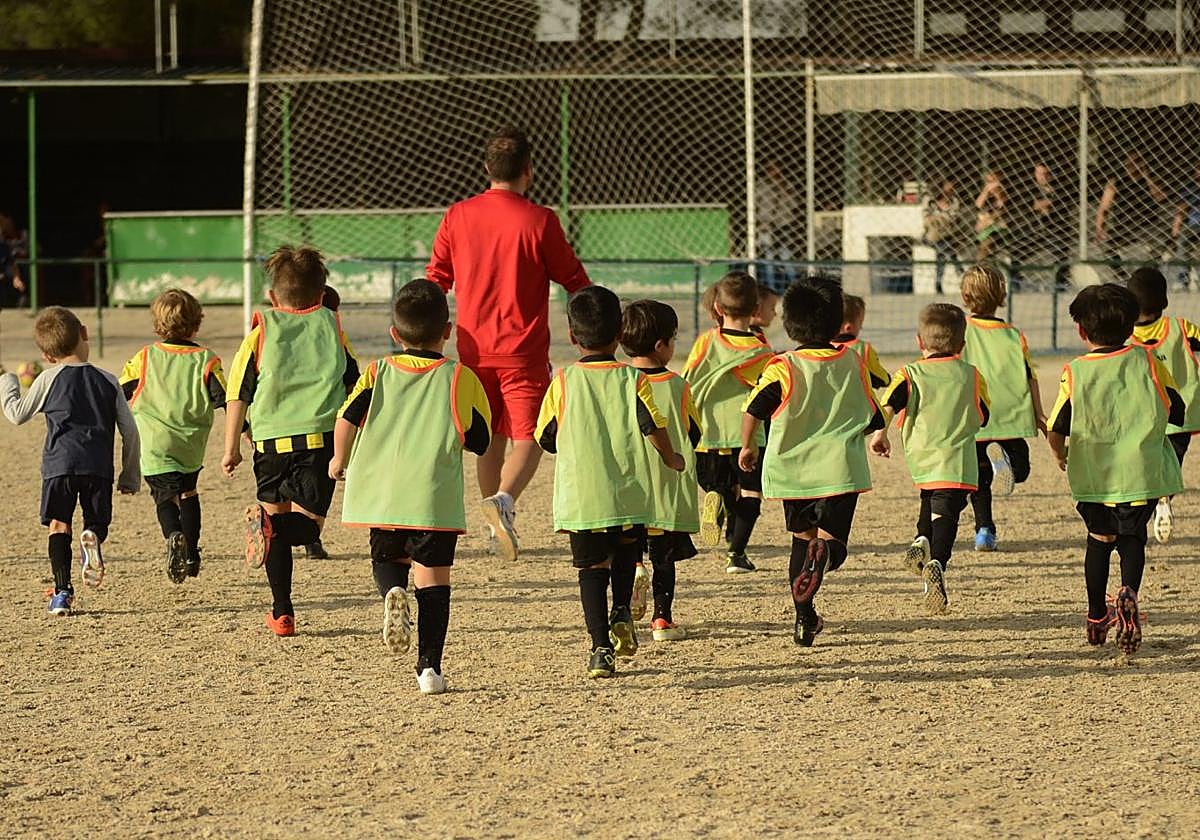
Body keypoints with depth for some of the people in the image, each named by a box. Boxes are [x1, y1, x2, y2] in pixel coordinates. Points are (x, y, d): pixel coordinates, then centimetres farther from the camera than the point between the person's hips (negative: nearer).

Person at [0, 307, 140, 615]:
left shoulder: (49, 379, 5)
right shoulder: (108, 382, 11)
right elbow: (130, 432, 12)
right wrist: (130, 476, 22)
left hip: (59, 463, -1)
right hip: (99, 465, 1)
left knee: (58, 524, 8)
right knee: (98, 522, 13)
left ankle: (62, 591, -4)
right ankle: (92, 538, -25)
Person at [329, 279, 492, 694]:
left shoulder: (378, 373, 4)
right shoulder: (461, 379, 2)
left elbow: (347, 418, -8)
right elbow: (479, 442, 5)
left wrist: (340, 460, 10)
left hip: (382, 494, 2)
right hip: (436, 498, -2)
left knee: (388, 558, 24)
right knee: (433, 575, 4)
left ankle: (392, 592, -10)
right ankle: (430, 667, -2)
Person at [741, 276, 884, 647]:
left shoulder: (783, 368, -4)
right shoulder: (853, 363, 5)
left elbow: (754, 408, -18)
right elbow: (874, 417, 13)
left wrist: (747, 447, -2)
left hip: (792, 469, 0)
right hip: (840, 468, 0)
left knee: (802, 536, 19)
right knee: (831, 537, -5)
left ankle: (804, 618, 22)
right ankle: (825, 553, -44)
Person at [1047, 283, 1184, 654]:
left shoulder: (1074, 373, -6)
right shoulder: (1147, 362, -4)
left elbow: (1055, 431, -8)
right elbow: (1176, 412, 2)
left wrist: (1061, 455, 14)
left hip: (1092, 474, 0)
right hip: (1141, 471, 0)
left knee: (1099, 539, 21)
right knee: (1132, 537, 14)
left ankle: (1097, 616, 29)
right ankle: (1129, 593, -16)